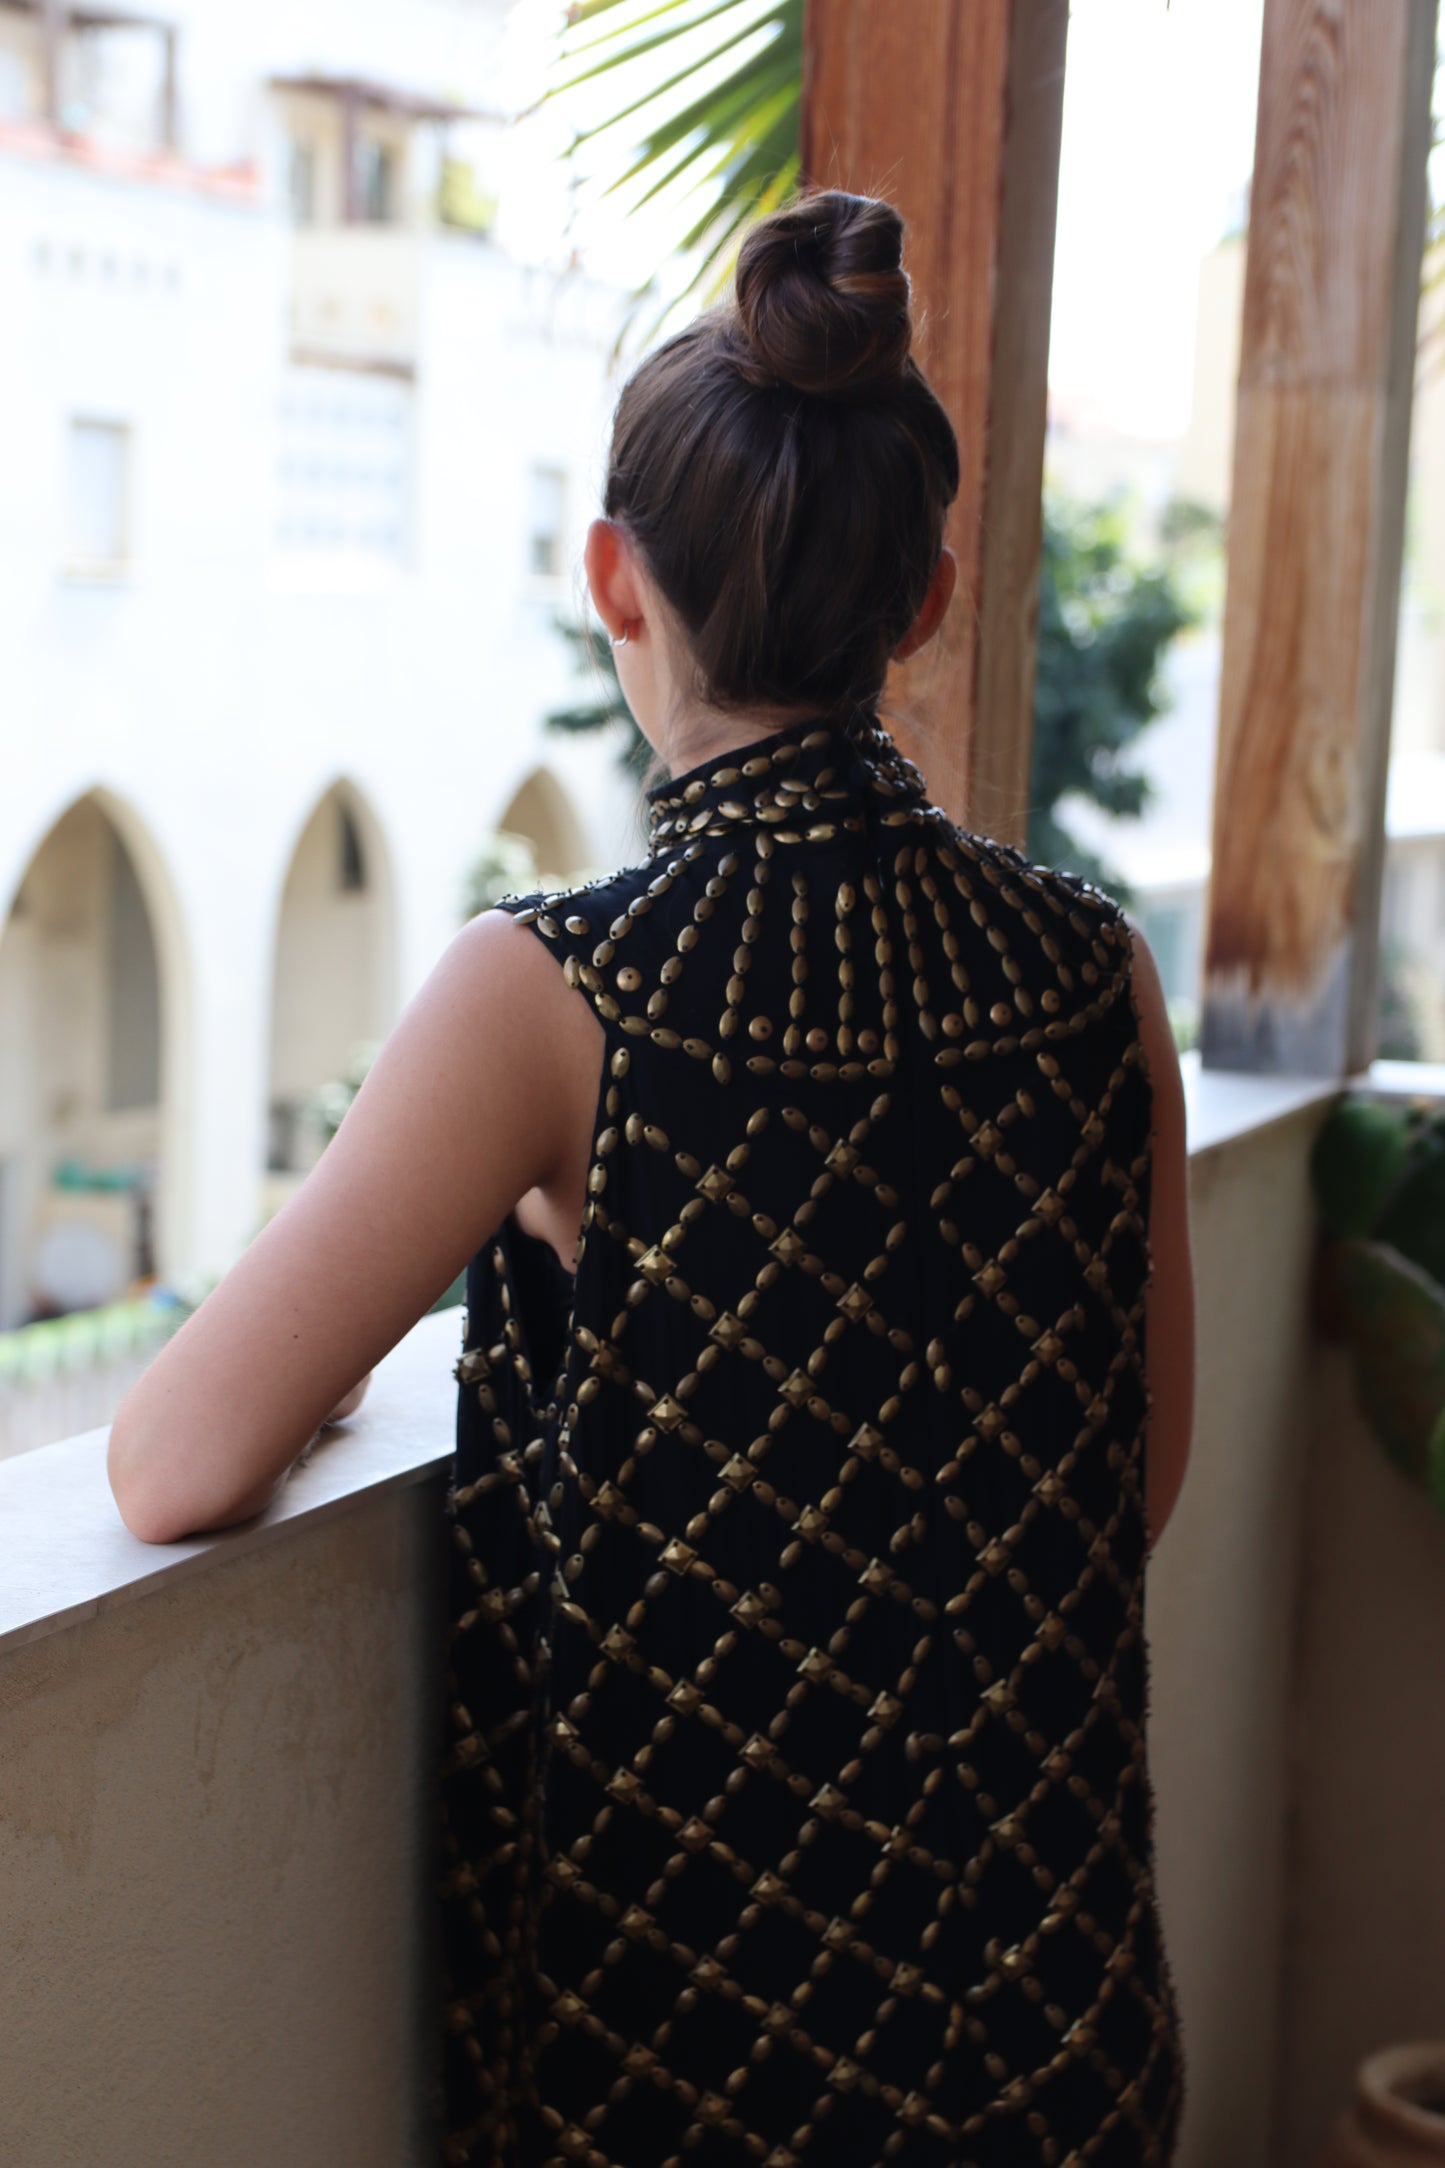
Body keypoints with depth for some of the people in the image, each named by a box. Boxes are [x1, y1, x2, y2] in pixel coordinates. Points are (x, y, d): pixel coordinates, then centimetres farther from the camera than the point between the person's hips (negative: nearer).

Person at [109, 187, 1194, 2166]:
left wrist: (299, 1359, 2)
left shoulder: (554, 996, -21)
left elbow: (177, 1475, -20)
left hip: (678, 1995, -4)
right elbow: (1146, 1480, 3)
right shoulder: (1094, 971, -8)